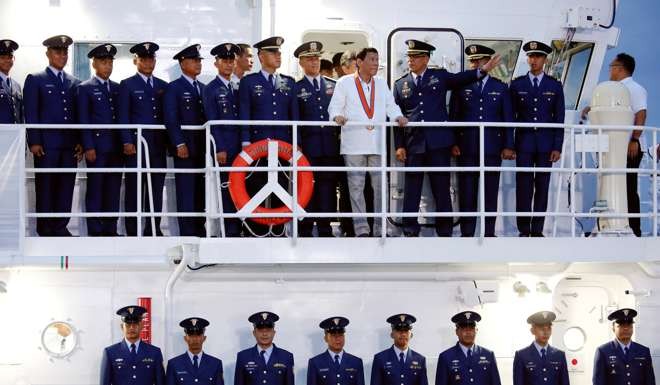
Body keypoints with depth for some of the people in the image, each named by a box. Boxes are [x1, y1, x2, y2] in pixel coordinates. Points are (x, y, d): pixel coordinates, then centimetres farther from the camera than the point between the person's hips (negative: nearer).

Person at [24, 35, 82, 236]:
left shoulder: (75, 83, 17)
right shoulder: (35, 80, 5)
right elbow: (31, 114, -1)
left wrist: (80, 142, 6)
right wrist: (34, 142, -9)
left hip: (69, 144, 4)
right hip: (46, 144, -4)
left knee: (66, 187, 2)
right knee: (45, 187, -2)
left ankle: (61, 227, 8)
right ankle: (45, 229, 3)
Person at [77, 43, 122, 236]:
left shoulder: (117, 88, 16)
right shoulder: (85, 88, 2)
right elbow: (83, 120, -3)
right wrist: (88, 147, -10)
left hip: (115, 147, 4)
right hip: (97, 146, -4)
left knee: (113, 189, 4)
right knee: (95, 189, -2)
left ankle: (110, 229, 9)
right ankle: (95, 231, 1)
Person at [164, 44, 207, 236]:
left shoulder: (203, 88, 17)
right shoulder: (174, 88, -2)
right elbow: (171, 120, -8)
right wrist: (179, 144, -16)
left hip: (201, 147, 6)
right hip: (185, 147, -6)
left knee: (200, 190, 7)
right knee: (186, 190, -6)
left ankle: (199, 229, 10)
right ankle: (187, 232, -6)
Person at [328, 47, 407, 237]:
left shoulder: (381, 84, 17)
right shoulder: (345, 83, 4)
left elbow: (390, 105, 13)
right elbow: (335, 106, 1)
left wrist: (398, 117, -7)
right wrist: (338, 116, -20)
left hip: (377, 144, 3)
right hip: (353, 144, -3)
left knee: (380, 185, 1)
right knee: (356, 186, -2)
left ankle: (380, 228, 7)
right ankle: (361, 228, 2)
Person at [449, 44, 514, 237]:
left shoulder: (500, 88, 8)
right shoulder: (461, 87, 8)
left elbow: (508, 119, 7)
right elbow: (453, 117, 7)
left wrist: (508, 146, 0)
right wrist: (453, 143, -2)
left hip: (492, 147, 0)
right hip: (467, 147, 0)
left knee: (491, 191, 2)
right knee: (467, 191, -1)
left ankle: (489, 232, 8)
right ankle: (467, 233, 3)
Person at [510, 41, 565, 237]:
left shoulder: (554, 86, 6)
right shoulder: (517, 85, 6)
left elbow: (559, 118, 5)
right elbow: (511, 116, 6)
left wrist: (557, 147, -2)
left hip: (546, 144, 0)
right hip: (524, 143, 0)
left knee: (542, 186, 1)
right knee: (523, 186, -5)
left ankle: (537, 230, 5)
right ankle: (524, 230, -1)